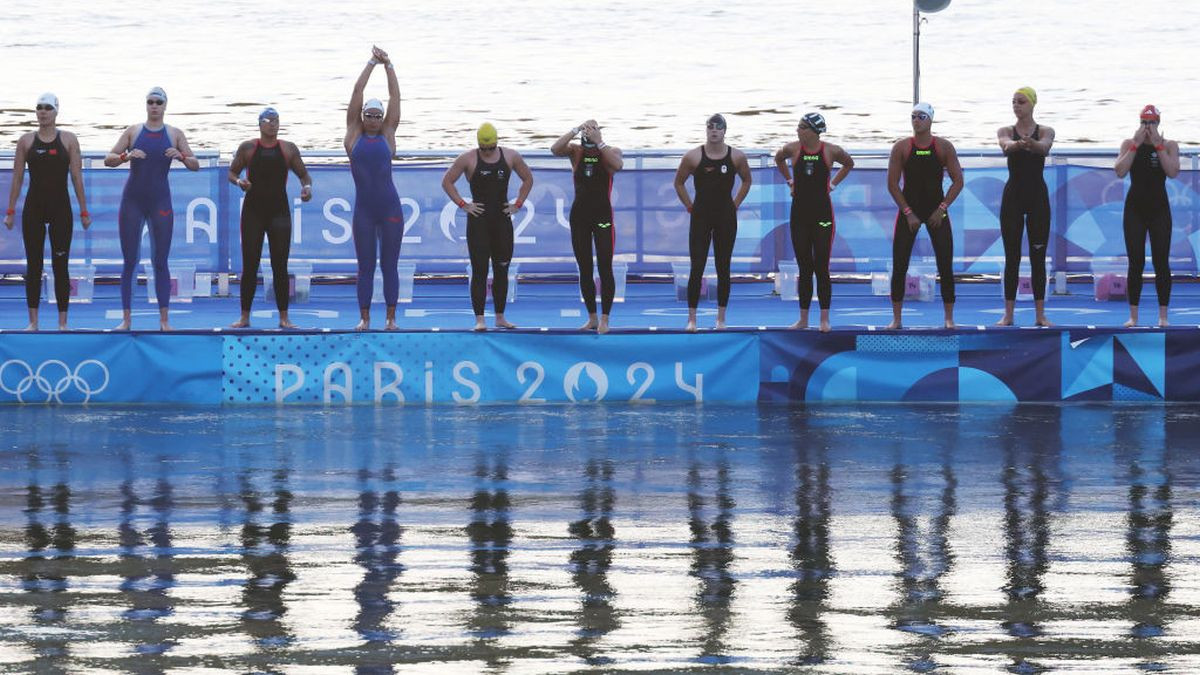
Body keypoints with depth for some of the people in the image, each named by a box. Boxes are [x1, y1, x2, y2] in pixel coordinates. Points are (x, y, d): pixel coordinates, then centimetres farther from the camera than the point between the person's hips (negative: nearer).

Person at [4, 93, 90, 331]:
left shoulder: (68, 140, 2)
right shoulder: (26, 141, 5)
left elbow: (77, 177, 1)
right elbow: (17, 177, 6)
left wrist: (84, 211, -2)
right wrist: (10, 211, 2)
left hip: (60, 208, -1)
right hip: (33, 208, 1)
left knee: (60, 265, 0)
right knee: (33, 265, 2)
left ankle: (62, 322, 4)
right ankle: (33, 321, 6)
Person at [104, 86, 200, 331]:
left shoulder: (175, 134, 5)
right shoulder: (134, 131, 5)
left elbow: (195, 166, 3)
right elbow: (108, 159, 1)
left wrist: (181, 156, -18)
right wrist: (126, 156, -19)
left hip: (160, 202, 0)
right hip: (132, 200, 0)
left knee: (160, 262, -1)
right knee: (130, 261, 0)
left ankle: (164, 320, 1)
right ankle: (126, 318, 1)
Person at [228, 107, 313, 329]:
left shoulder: (288, 149, 5)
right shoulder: (247, 148, 3)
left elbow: (303, 174, 11)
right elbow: (232, 172, 9)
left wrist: (307, 186, -10)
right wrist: (238, 181, -13)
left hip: (279, 210, 1)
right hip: (253, 210, -1)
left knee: (280, 265, -1)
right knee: (250, 265, -1)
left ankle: (284, 317, 3)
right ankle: (244, 316, 5)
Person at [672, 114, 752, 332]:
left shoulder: (736, 157, -1)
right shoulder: (693, 156, -5)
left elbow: (747, 180, 15)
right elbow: (679, 183, 7)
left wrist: (735, 203, 7)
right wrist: (689, 206, 2)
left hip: (726, 217, 1)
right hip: (700, 216, -1)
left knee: (723, 269, 4)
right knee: (697, 268, -4)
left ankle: (721, 319, 11)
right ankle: (691, 319, 0)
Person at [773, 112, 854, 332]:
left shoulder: (831, 151, -6)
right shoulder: (793, 149, -2)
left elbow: (849, 164, 14)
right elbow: (779, 159, 21)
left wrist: (833, 184, 6)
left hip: (822, 213, -2)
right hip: (799, 214, 2)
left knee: (821, 268, -3)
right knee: (804, 269, 6)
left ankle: (825, 319, 1)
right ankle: (803, 319, 13)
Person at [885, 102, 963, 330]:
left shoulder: (944, 147, -1)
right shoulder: (902, 147, -2)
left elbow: (958, 181, 0)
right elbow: (892, 184, -3)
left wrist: (942, 209, -9)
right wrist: (908, 213, -10)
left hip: (936, 210, 0)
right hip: (909, 209, 0)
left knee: (945, 266, -4)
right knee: (899, 266, -5)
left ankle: (949, 318, 5)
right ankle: (896, 318, 3)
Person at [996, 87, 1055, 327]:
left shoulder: (1045, 132, 2)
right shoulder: (1006, 131, 4)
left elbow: (1044, 146, -22)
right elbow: (1004, 144, -20)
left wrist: (1031, 144, -48)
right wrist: (1015, 145, -47)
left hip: (1037, 196, 0)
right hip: (1013, 195, 0)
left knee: (1038, 257, 2)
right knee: (1011, 257, 0)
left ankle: (1040, 314, 6)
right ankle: (1008, 314, 4)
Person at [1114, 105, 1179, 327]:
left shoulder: (1169, 145, 1)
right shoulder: (1129, 144, 3)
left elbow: (1173, 172, -15)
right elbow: (1120, 172, -11)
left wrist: (1157, 145, -16)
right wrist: (1137, 145, -14)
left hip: (1159, 208, 0)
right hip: (1135, 208, 1)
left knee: (1161, 261, -3)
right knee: (1136, 262, -1)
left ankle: (1163, 315, 0)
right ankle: (1133, 315, 2)